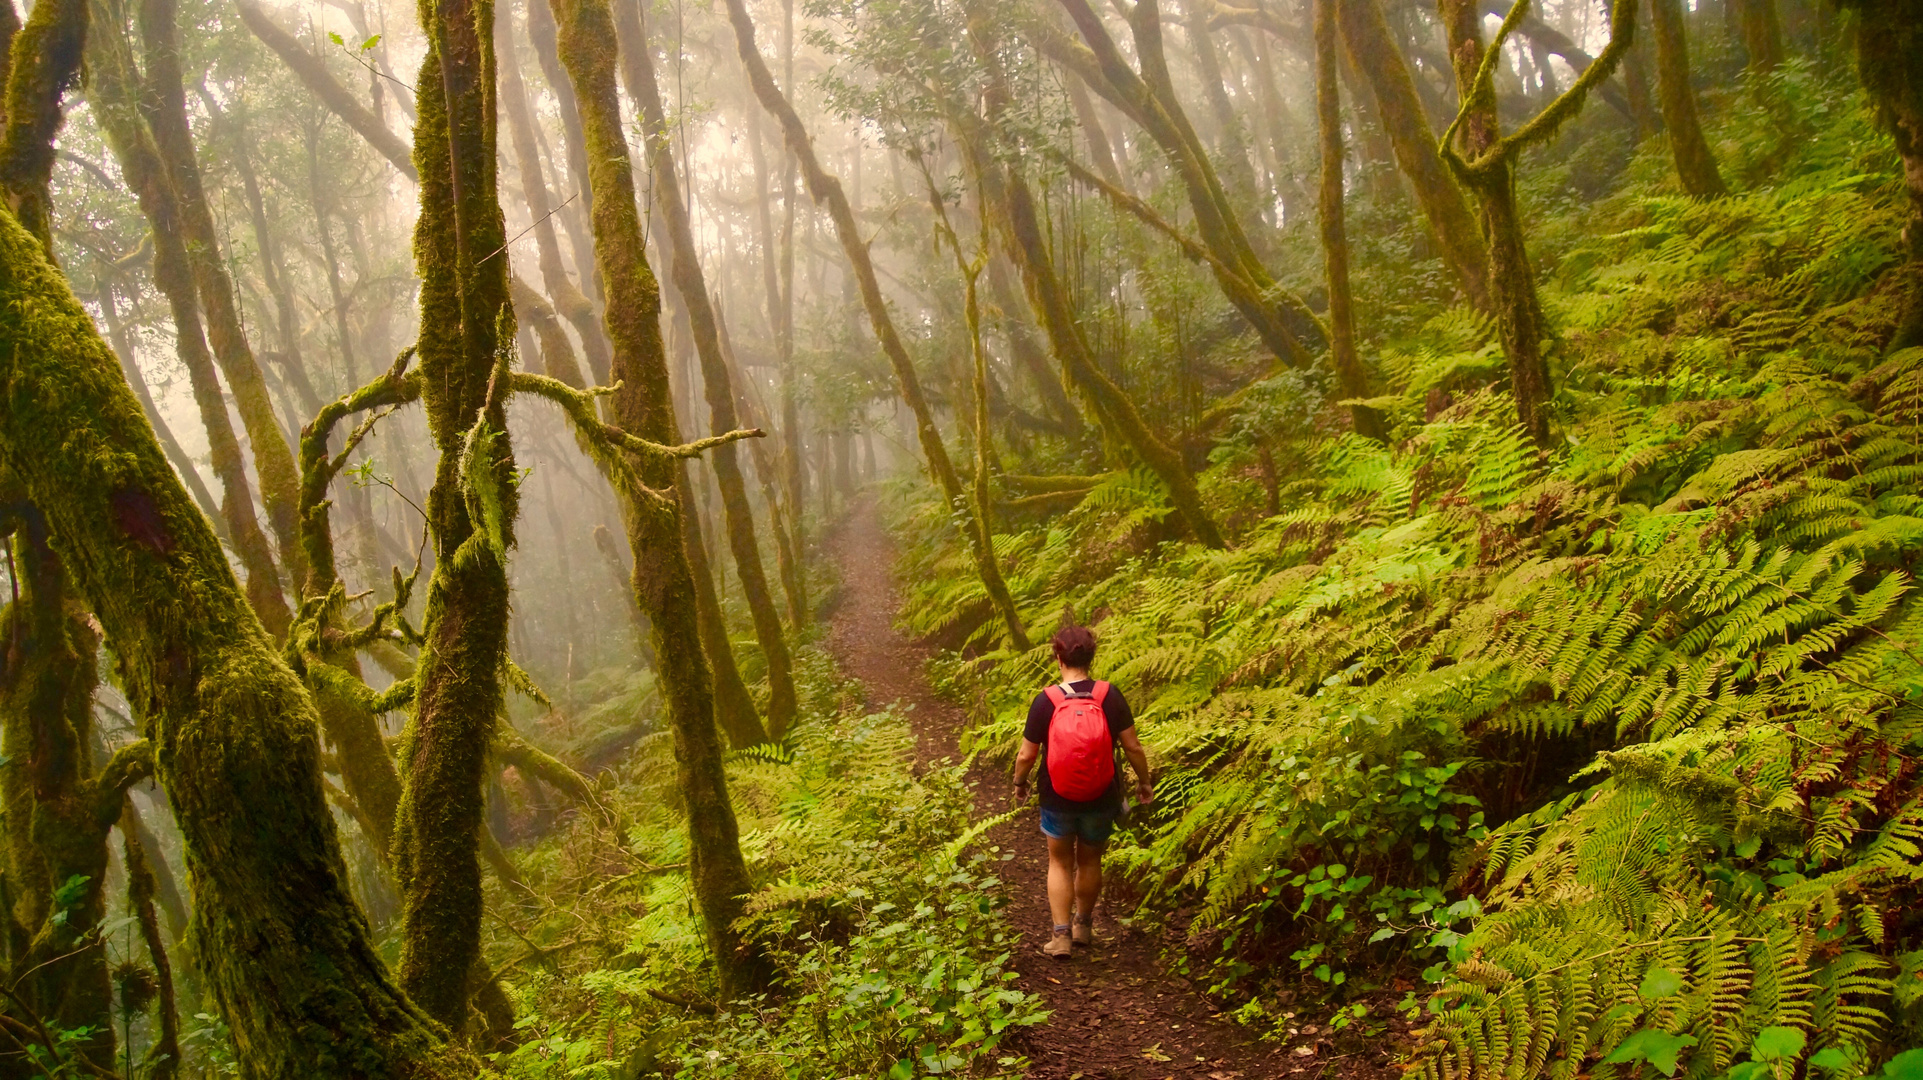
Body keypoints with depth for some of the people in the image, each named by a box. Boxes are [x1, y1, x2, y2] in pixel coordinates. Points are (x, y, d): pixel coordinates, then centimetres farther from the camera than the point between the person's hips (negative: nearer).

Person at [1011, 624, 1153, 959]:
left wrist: (1019, 784, 9)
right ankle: (1083, 925, 39)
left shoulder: (1045, 701, -16)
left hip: (1057, 799, -1)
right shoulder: (1109, 696, -14)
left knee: (1060, 862, 19)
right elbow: (1132, 747, -10)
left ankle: (1061, 935, 15)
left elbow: (1026, 755, -11)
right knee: (1090, 861, 22)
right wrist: (1144, 782, 7)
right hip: (1101, 800, 1)